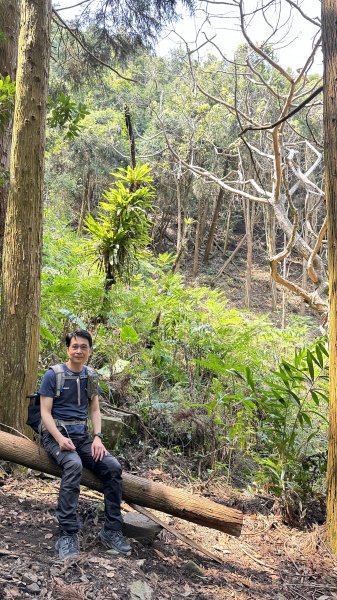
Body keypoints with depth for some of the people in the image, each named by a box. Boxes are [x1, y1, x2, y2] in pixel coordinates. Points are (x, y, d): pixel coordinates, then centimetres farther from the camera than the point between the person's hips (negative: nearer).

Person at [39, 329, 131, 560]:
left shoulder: (91, 377, 10)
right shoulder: (53, 375, -5)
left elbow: (95, 410, 11)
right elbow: (45, 412, -8)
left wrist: (97, 437, -6)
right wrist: (60, 438, -24)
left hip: (81, 435, 5)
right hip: (55, 433, -5)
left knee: (113, 466, -18)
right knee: (74, 465, -36)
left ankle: (112, 530, -8)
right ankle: (68, 534, -32)